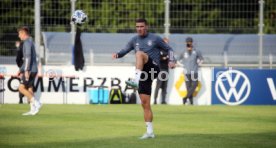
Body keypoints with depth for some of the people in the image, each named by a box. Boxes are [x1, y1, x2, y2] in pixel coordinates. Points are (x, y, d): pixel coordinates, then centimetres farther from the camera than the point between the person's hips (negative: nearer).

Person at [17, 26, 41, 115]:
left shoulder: (27, 42, -11)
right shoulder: (30, 43, 20)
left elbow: (28, 57, -21)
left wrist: (26, 70, -25)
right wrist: (21, 70, 29)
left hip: (30, 70, -10)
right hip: (33, 70, 10)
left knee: (21, 88, -10)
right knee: (29, 89, 8)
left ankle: (36, 103, -15)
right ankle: (32, 110, 5)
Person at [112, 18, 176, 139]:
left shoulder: (155, 39, 4)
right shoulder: (134, 40, 15)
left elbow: (169, 49, 11)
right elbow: (124, 51, 11)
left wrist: (171, 60, -6)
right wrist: (117, 54, -11)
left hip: (153, 69, -5)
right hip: (143, 75, 5)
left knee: (139, 53, -30)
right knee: (145, 104, 1)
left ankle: (136, 80, -45)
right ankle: (150, 132, 5)